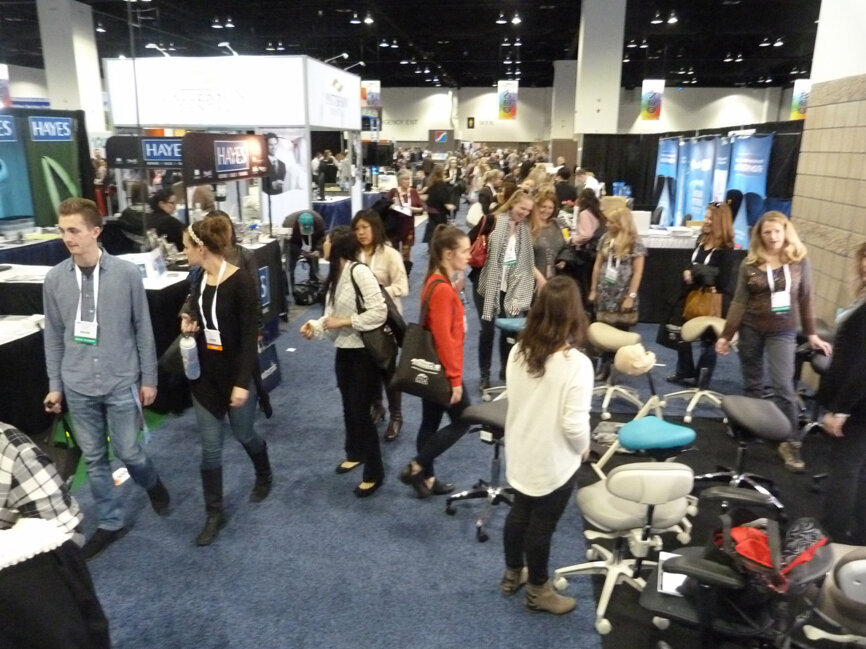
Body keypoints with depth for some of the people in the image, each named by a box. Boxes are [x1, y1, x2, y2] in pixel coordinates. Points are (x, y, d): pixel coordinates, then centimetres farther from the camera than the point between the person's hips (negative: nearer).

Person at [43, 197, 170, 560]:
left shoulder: (126, 274, -10)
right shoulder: (55, 279, -3)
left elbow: (143, 329, -3)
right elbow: (53, 336, 6)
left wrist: (149, 379, 0)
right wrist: (55, 385, 8)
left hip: (121, 383, -3)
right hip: (78, 387, 3)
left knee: (127, 451, 6)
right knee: (93, 458, 12)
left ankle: (152, 485, 40)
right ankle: (110, 523, 30)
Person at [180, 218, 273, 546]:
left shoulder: (241, 282, -19)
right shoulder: (198, 281, 2)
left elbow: (250, 336, -19)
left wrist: (243, 382, -21)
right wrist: (189, 326, -7)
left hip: (236, 374, -5)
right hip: (205, 373, 6)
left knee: (243, 434, 15)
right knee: (210, 446, 8)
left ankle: (264, 476, 46)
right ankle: (214, 514, 21)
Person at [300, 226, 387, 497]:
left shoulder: (359, 272, -20)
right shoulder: (335, 274, 7)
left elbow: (379, 312, -25)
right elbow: (334, 313, 11)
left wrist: (344, 322, -19)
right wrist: (316, 325, -7)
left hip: (365, 351, -8)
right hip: (344, 350, 8)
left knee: (361, 411, -2)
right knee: (348, 407, 21)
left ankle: (374, 473, 13)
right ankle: (355, 453, 43)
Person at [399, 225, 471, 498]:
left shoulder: (437, 282, 6)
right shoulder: (442, 289, -24)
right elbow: (444, 338, -24)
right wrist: (455, 378, -20)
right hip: (442, 370, -9)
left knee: (430, 422, 17)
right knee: (461, 421, 5)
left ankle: (426, 478, 30)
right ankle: (416, 468, 9)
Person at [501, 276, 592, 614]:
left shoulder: (518, 351, -9)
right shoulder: (576, 363, -27)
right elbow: (574, 425, -23)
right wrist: (584, 448, -5)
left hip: (520, 453, 6)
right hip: (554, 461, -5)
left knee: (520, 513, 24)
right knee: (542, 525, 13)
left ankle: (513, 574, 45)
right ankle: (537, 591, 35)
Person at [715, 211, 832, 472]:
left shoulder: (799, 261, -2)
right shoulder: (749, 264, -1)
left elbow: (805, 300, 4)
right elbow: (739, 302, 1)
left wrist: (812, 334, 5)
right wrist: (726, 335, -1)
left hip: (783, 332, -1)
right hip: (750, 329, 1)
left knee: (783, 386, -6)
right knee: (752, 385, 11)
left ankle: (791, 442, 1)